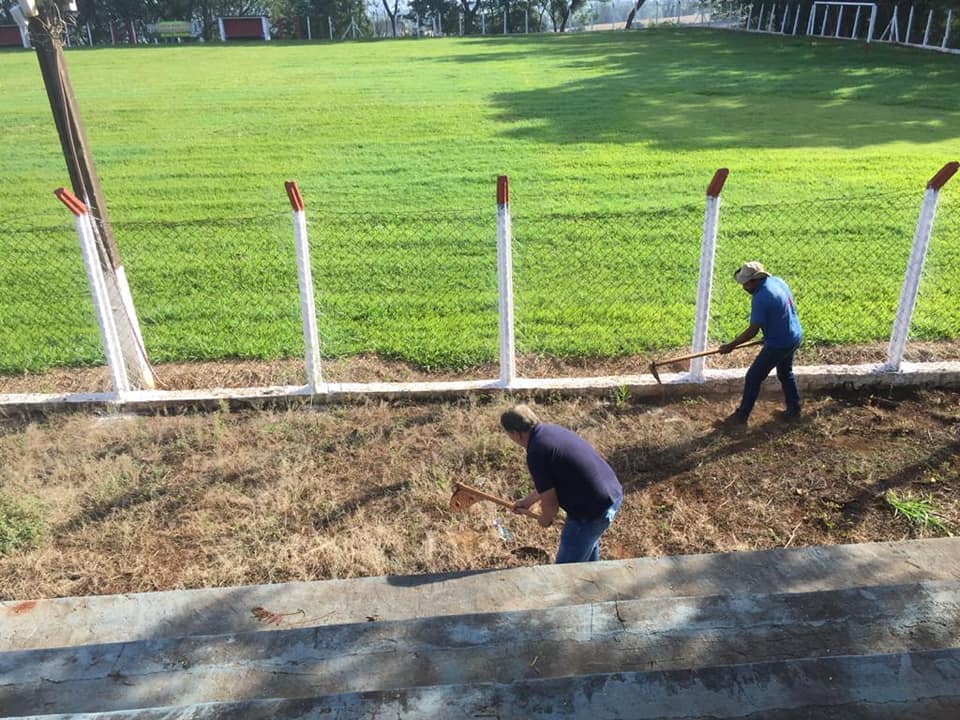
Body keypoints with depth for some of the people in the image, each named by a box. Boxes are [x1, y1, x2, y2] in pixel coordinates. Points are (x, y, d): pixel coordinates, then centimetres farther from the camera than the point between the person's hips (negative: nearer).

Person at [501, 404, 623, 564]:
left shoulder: (536, 454, -20)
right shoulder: (552, 430, 7)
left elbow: (550, 504, -14)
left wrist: (545, 520, 8)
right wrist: (528, 501, 30)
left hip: (593, 510, -9)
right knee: (588, 545, 35)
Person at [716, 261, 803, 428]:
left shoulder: (760, 298, -27)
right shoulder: (778, 281, 0)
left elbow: (752, 331, -25)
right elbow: (792, 307, 13)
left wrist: (730, 346, -16)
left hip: (779, 344, -9)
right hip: (794, 337, 9)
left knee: (753, 378, 0)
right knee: (785, 373, 27)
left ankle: (740, 417, 8)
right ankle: (794, 410, 41)